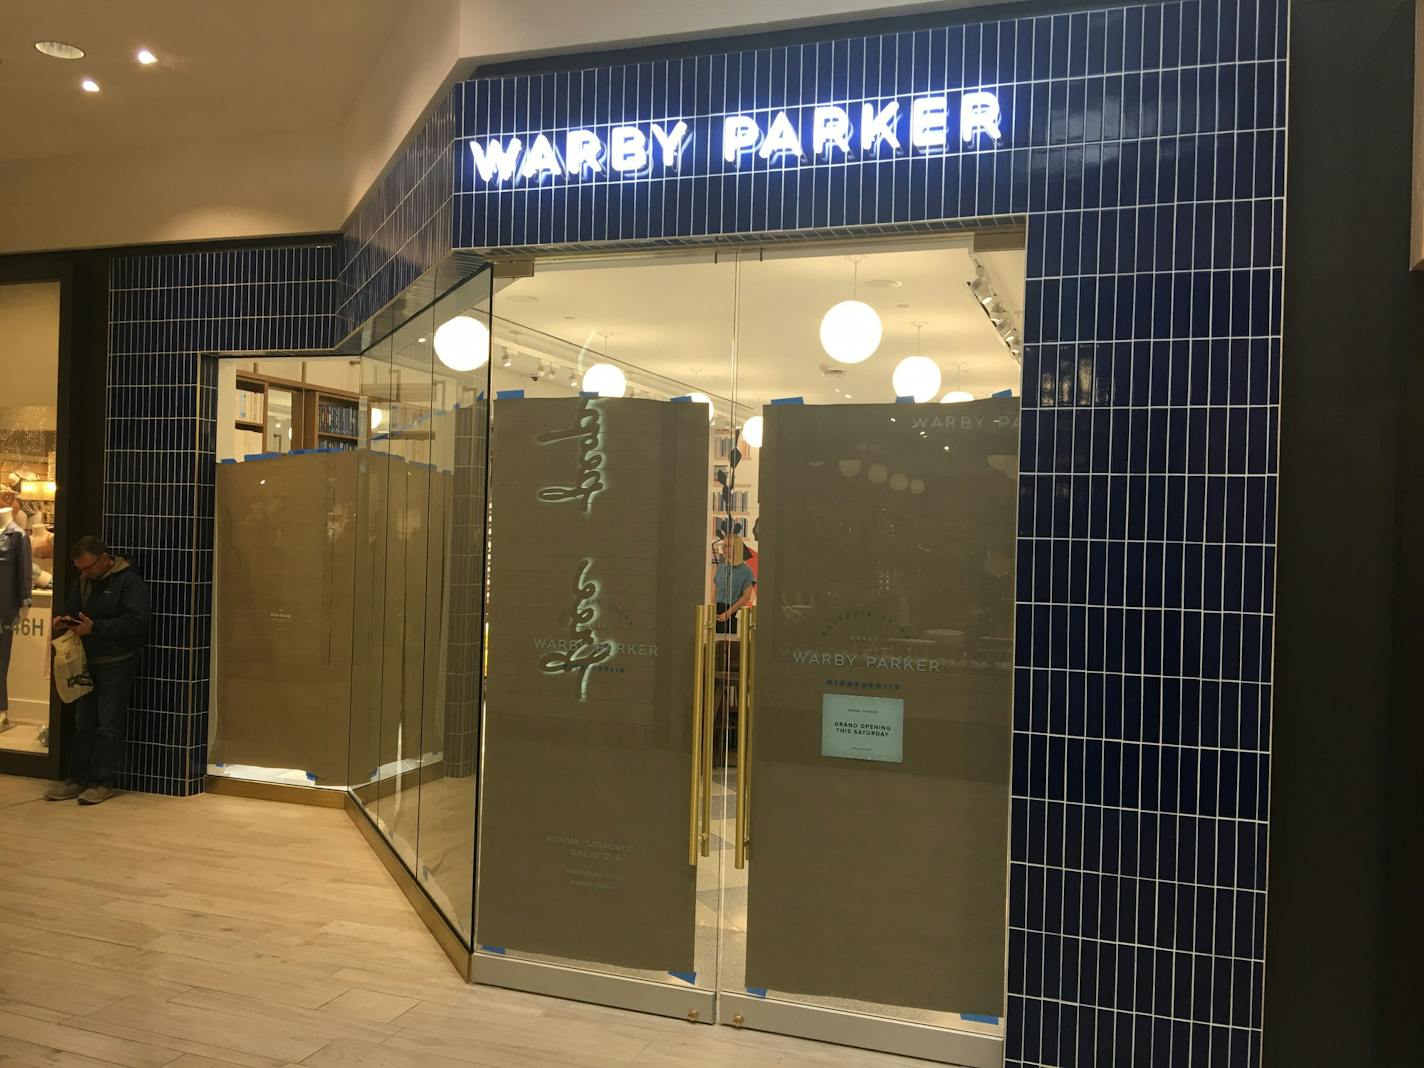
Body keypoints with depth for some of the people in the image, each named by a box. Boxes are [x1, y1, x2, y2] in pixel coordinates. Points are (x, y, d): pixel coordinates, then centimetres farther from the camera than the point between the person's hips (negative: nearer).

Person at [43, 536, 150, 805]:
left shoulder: (129, 581, -11)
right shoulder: (82, 582, 14)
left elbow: (136, 621, -21)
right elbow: (71, 611, 25)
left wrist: (95, 627, -23)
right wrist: (63, 622, 1)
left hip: (116, 663, -7)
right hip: (86, 661, 8)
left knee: (109, 723, -4)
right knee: (83, 722, 11)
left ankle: (104, 782, 3)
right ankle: (79, 779, 18)